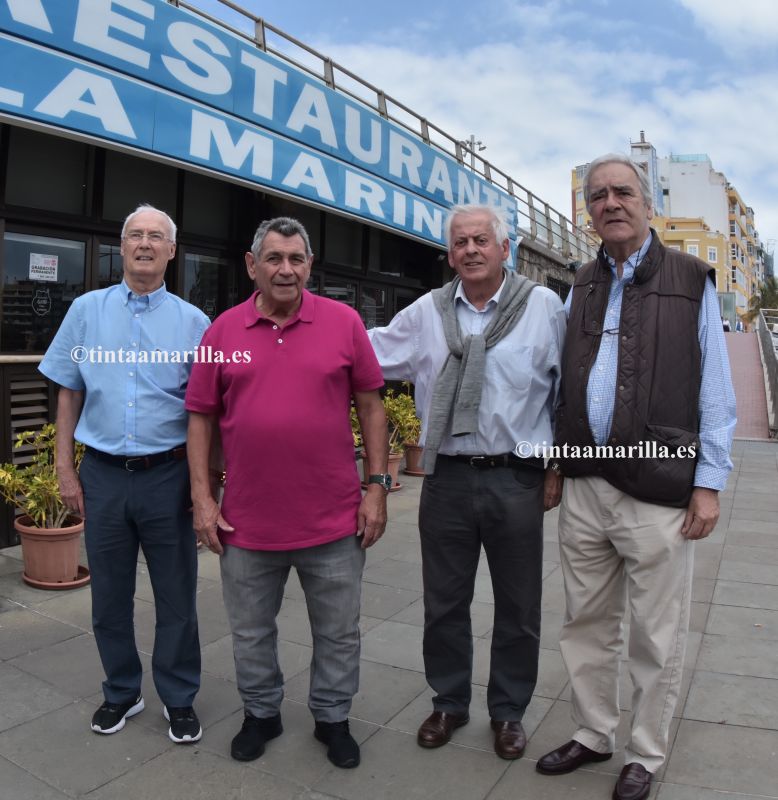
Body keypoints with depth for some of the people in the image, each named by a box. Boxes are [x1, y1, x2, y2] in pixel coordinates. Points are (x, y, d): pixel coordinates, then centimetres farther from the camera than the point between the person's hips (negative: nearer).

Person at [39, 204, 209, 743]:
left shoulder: (193, 322, 1)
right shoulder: (87, 310, 5)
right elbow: (69, 395, 7)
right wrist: (65, 468, 2)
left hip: (167, 475, -1)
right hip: (103, 475, 2)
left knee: (176, 596, 8)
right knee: (110, 595, 14)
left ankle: (180, 699, 27)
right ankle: (122, 693, 35)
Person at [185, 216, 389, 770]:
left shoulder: (344, 322, -2)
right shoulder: (223, 330, 1)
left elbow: (370, 406, 1)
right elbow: (201, 417, 4)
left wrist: (378, 485, -3)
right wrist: (202, 497, -1)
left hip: (333, 518, -1)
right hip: (247, 519, 1)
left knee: (339, 631, 15)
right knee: (251, 632, 19)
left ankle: (333, 717, 39)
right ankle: (261, 713, 43)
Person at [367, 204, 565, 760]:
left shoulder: (543, 305, -1)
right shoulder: (426, 312, 5)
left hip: (516, 479, -1)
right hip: (447, 478, 2)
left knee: (518, 608, 13)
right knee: (444, 603, 15)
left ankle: (509, 711, 35)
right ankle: (449, 703, 37)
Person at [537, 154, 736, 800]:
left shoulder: (691, 281, 1)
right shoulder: (580, 287, 12)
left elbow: (716, 390, -1)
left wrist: (709, 482, -6)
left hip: (658, 492, -3)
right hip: (584, 487, 4)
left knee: (657, 638, 9)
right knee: (587, 625, 15)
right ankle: (593, 735, 35)